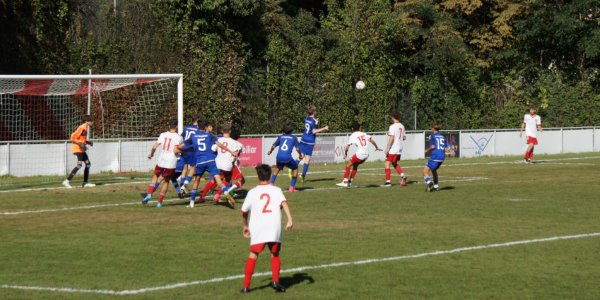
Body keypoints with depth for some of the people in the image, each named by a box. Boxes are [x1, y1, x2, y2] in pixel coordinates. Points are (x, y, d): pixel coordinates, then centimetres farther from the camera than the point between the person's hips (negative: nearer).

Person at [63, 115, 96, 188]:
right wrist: (80, 144, -27)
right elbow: (72, 138, -19)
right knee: (79, 165, -20)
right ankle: (67, 181, -19)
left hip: (82, 149, 10)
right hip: (77, 149, -10)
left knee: (88, 164, 10)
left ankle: (85, 183, 16)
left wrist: (88, 142, 8)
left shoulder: (87, 128, 12)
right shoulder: (82, 128, -17)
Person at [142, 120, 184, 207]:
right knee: (166, 181, 16)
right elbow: (175, 151, -17)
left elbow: (154, 146, 0)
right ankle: (160, 202, 12)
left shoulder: (163, 135, 1)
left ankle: (149, 194, 7)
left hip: (161, 161, 2)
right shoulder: (178, 137, -8)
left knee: (155, 175, 25)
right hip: (171, 163, -2)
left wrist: (151, 154, 19)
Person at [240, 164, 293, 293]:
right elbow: (283, 203, -8)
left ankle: (246, 285, 2)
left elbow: (244, 212, 18)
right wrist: (290, 219, -17)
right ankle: (275, 280, 1)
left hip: (257, 226, 0)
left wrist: (245, 226, 35)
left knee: (253, 255, 5)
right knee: (275, 254, 15)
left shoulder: (252, 192, 13)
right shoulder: (276, 190, 11)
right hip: (274, 226, 0)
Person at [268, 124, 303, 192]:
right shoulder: (293, 137, 10)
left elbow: (273, 146, 16)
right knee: (295, 169, 19)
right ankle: (292, 187, 12)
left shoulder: (281, 137, 16)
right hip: (287, 157, -3)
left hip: (279, 157, 3)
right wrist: (300, 155, 22)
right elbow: (297, 148, 3)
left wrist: (270, 151, 37)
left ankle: (271, 184, 19)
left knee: (278, 169, 31)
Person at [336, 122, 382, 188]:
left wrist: (345, 154, 12)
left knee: (348, 165, 6)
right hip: (366, 155, 6)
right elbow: (372, 140, 19)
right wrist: (377, 147, 34)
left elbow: (347, 146, -5)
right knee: (355, 165, 24)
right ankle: (350, 181, 25)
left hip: (360, 154, -6)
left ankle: (345, 182, -1)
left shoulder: (353, 136, -1)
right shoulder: (364, 134, 14)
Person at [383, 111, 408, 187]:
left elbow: (391, 138, -20)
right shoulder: (402, 126, 10)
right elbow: (404, 138, 16)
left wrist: (387, 148, -19)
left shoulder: (393, 126, -14)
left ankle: (388, 181, -7)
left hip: (393, 149, -8)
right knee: (395, 163, 22)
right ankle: (403, 176, 4)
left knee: (387, 164, -3)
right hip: (399, 149, 8)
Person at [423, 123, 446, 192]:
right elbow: (445, 149, 13)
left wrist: (427, 150, 4)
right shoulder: (442, 137, 16)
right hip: (442, 156, 7)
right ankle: (436, 186, 32)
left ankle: (429, 182, -32)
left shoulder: (432, 136, -2)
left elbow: (433, 146, -13)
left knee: (425, 171, -5)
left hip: (435, 156, -7)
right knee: (433, 170, 30)